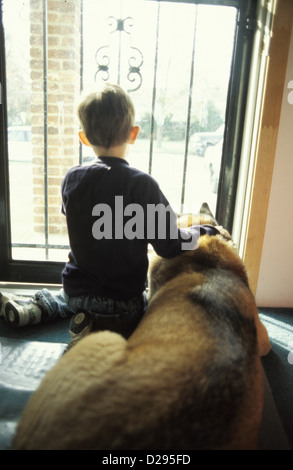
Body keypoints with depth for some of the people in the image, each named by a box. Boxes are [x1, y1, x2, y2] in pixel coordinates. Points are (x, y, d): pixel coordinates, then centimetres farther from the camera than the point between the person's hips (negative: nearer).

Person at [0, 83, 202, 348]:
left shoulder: (72, 179, -5)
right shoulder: (142, 184, -20)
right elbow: (169, 247, -19)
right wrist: (197, 232, 1)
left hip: (75, 289, 6)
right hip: (122, 302, -5)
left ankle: (30, 309, 16)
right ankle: (100, 327, -4)